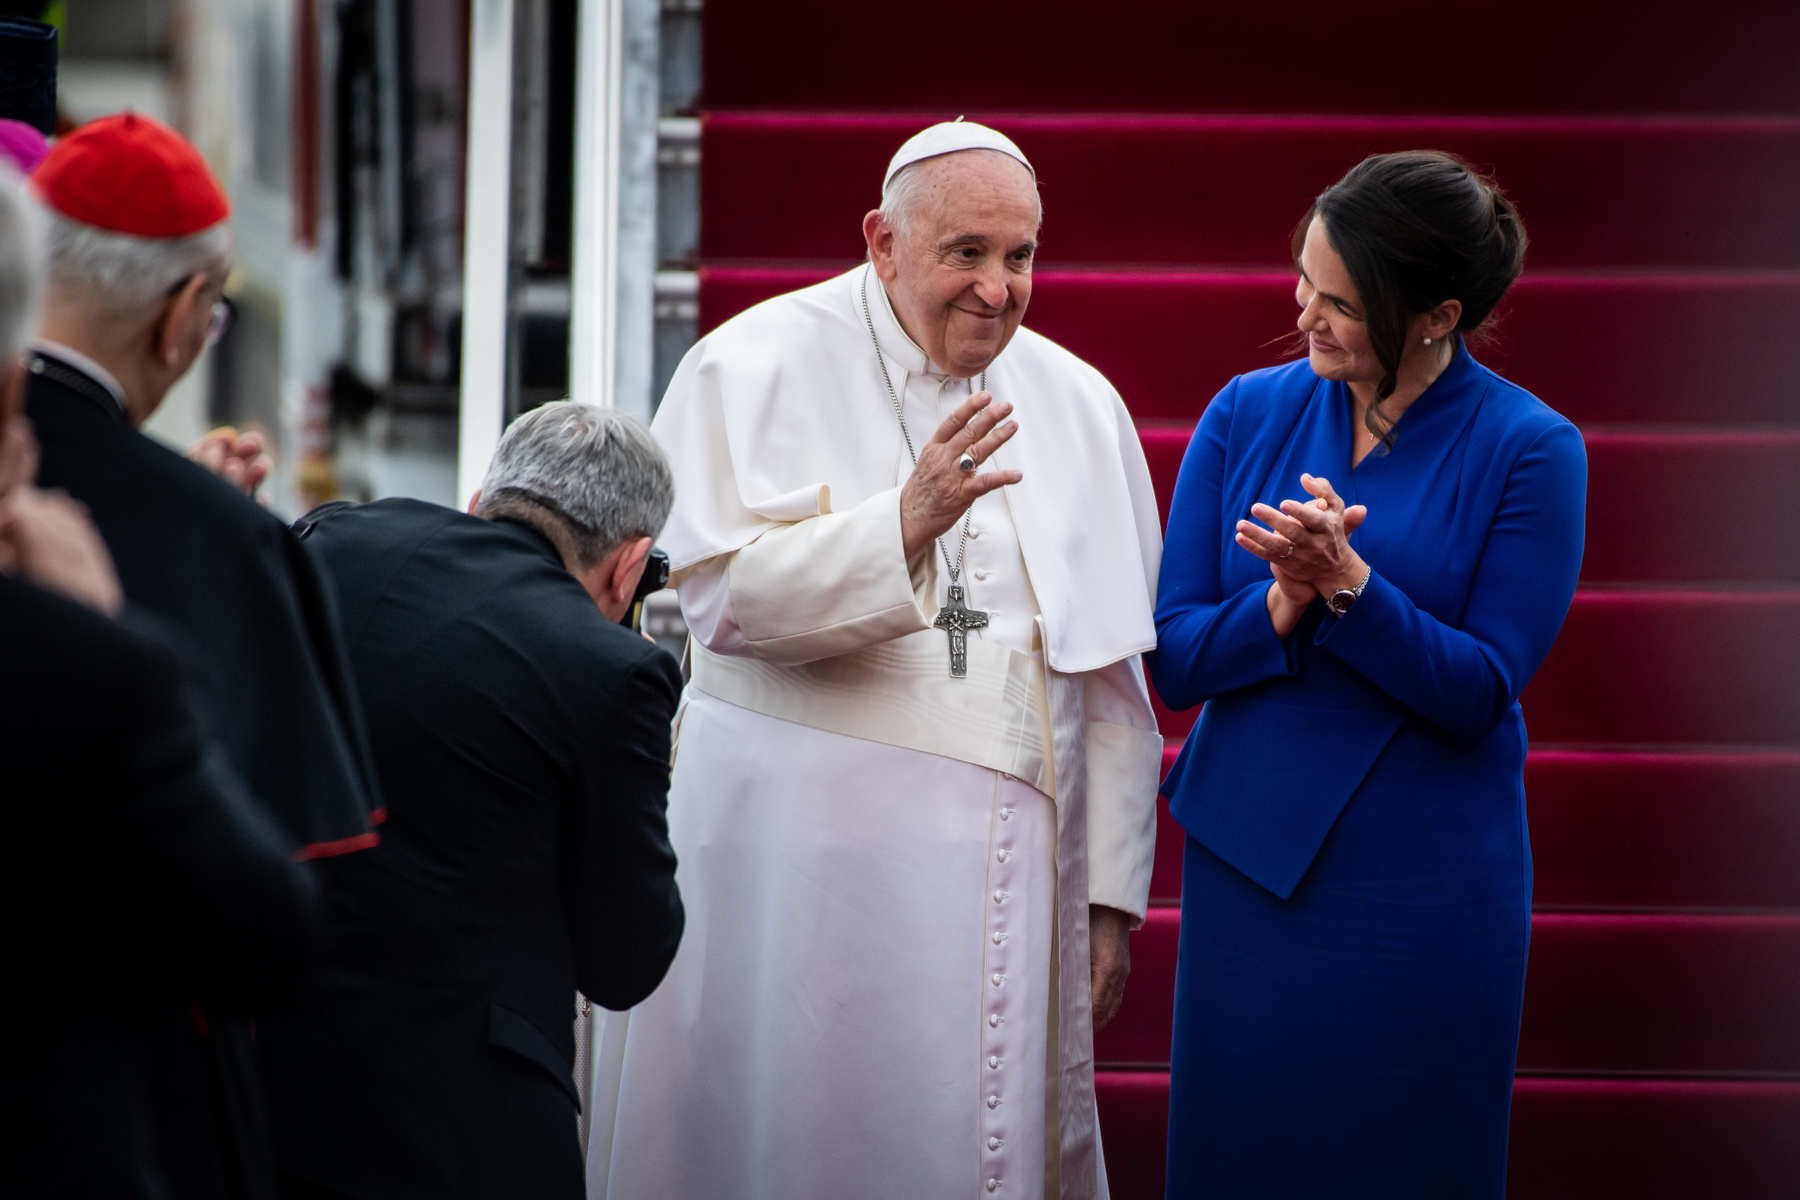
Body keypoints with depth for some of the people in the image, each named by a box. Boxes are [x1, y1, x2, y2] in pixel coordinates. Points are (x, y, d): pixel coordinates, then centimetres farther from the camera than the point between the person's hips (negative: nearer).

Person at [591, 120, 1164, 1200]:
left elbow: (1113, 677, 12)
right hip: (801, 856, -3)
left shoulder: (1078, 406, 11)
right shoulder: (755, 368, -2)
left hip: (1006, 868, 4)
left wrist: (1111, 897, 9)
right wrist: (903, 522, -26)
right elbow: (719, 594, -14)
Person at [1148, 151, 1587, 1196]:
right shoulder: (1248, 415, 1)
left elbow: (1480, 691, -11)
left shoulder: (1529, 451, -8)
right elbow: (1174, 660, -2)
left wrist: (1346, 585, -23)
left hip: (1424, 899, -3)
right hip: (1246, 865, 3)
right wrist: (1282, 606, -21)